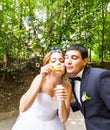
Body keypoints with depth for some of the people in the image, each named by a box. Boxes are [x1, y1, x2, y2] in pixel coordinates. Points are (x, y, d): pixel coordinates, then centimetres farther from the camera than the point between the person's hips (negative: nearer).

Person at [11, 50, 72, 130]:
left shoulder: (67, 85, -15)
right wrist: (41, 78, -36)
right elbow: (23, 108, -32)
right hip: (30, 123, -2)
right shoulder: (40, 78, -22)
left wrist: (62, 100, -33)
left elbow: (63, 119, -15)